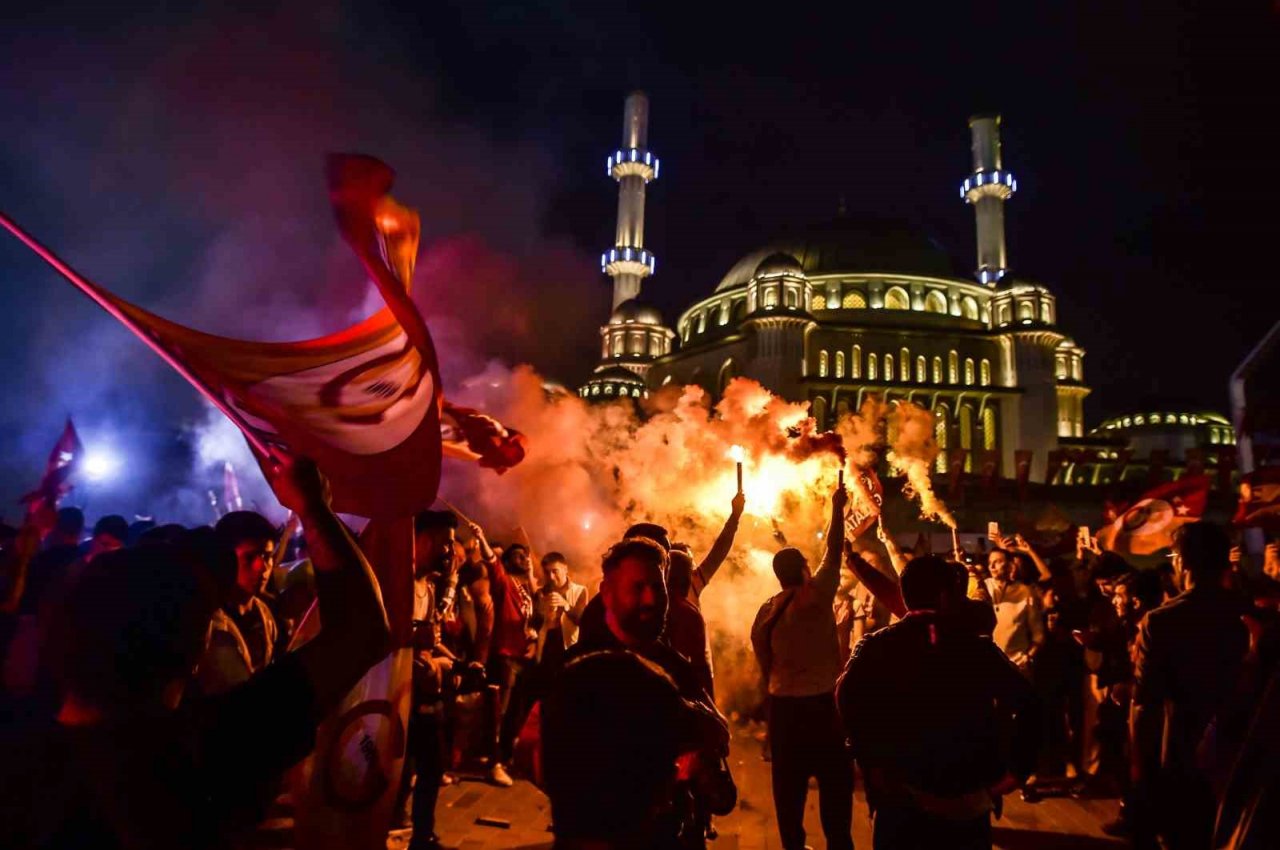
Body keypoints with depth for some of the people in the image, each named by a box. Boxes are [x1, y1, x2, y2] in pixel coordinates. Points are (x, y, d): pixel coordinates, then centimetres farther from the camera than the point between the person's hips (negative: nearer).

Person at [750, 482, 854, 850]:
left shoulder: (766, 611, 2)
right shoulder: (818, 594, -11)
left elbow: (763, 661, 7)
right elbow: (833, 552, -3)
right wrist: (837, 508, 7)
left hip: (782, 704, 4)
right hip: (821, 702, -4)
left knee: (788, 781, 13)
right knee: (835, 778, 9)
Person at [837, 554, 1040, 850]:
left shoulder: (875, 646, -3)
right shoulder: (978, 647, -2)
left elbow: (848, 696, -18)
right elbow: (1026, 703, -12)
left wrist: (872, 766, -10)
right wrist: (1015, 770, -6)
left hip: (899, 798, 0)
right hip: (966, 800, 0)